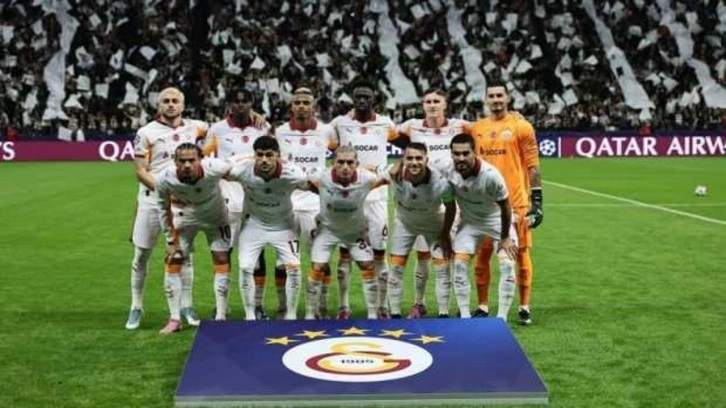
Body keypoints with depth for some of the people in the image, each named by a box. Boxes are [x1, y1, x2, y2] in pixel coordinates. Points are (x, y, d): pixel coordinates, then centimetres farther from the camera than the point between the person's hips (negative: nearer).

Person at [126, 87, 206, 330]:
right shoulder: (147, 133, -4)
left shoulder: (193, 128, 5)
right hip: (152, 198, -2)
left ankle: (186, 306, 16)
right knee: (142, 255, 4)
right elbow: (140, 171, -8)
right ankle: (136, 307, 15)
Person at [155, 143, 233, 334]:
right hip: (185, 217, 1)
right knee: (172, 261, -4)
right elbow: (164, 209, -13)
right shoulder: (165, 179, -31)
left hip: (215, 217, -1)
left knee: (222, 260, -3)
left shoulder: (214, 169, -38)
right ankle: (174, 319, 6)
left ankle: (221, 317, 8)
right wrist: (171, 240, -8)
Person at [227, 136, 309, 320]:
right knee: (245, 268, -9)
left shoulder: (292, 174, -30)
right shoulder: (243, 170, -29)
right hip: (254, 224, 0)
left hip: (282, 225, 0)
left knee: (293, 267, -8)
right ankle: (250, 316, 7)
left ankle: (291, 316, 9)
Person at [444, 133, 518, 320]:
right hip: (470, 221, 3)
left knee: (507, 265, -13)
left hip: (497, 220, -3)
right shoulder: (447, 170, -23)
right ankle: (464, 316, 2)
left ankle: (502, 318, -3)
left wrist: (505, 237, -11)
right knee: (459, 264, -8)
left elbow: (505, 206, -21)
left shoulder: (490, 175, -35)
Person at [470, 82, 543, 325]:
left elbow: (532, 166, -3)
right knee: (482, 254, 5)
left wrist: (537, 201, -8)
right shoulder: (477, 129, 10)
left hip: (516, 202, -3)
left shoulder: (521, 126, -1)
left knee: (521, 253, 4)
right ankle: (483, 307, 16)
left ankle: (524, 307, 14)